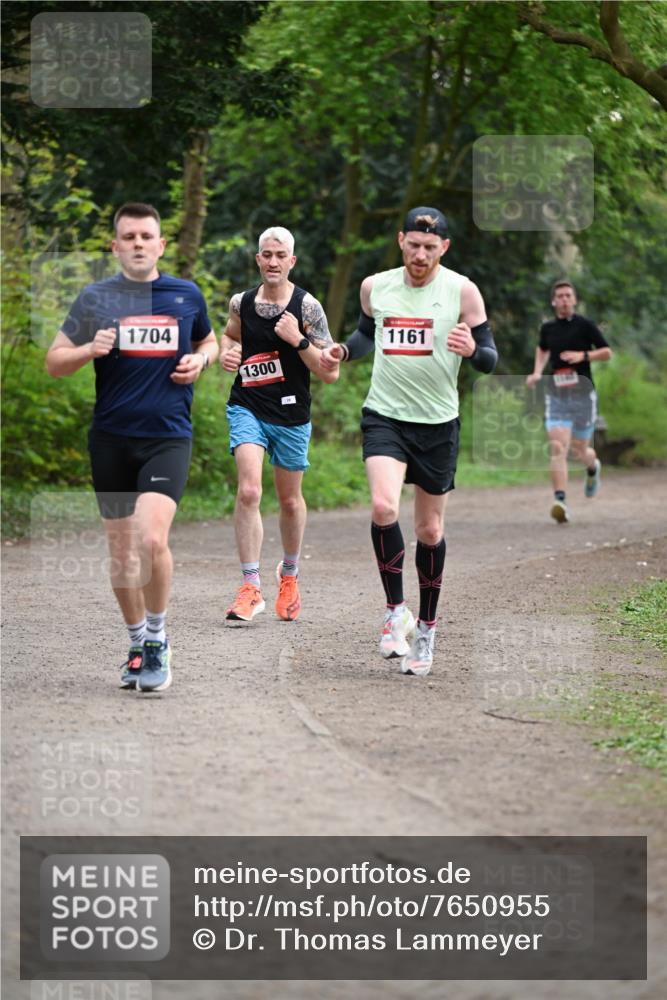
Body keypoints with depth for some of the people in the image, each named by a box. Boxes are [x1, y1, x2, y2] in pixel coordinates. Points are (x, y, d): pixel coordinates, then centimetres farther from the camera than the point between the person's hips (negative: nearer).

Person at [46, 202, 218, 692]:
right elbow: (54, 362, 4)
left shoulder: (187, 295, 5)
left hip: (168, 436, -1)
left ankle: (157, 638, 0)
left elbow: (208, 341, 24)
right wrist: (89, 348, -15)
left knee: (152, 537, -19)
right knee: (121, 550, 7)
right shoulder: (96, 298, 2)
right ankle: (138, 643, 25)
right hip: (112, 439, 1)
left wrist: (200, 360, 1)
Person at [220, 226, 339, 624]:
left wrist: (298, 340, -22)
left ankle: (289, 575, 39)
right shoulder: (241, 302, 1)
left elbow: (331, 372, -11)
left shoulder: (307, 307, -9)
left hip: (291, 415, -1)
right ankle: (251, 588, -16)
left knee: (290, 500, 14)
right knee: (248, 492, -18)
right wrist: (227, 352, 3)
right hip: (247, 408, 1)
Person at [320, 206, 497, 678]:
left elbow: (491, 360, -4)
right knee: (384, 507, -23)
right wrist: (343, 350, 2)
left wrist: (473, 350, -27)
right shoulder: (375, 287, 2)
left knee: (430, 531, 9)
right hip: (384, 416, 1)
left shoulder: (462, 291, -6)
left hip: (438, 425, -1)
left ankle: (426, 628, 26)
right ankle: (396, 610, -7)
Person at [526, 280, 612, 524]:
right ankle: (560, 501, -24)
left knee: (580, 451, 8)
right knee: (557, 447, -17)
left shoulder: (584, 325, -2)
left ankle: (593, 467, 46)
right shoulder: (547, 328, 8)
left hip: (582, 394, -2)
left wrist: (583, 355, -15)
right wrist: (537, 372, 12)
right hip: (556, 394, 2)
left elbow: (607, 352, 1)